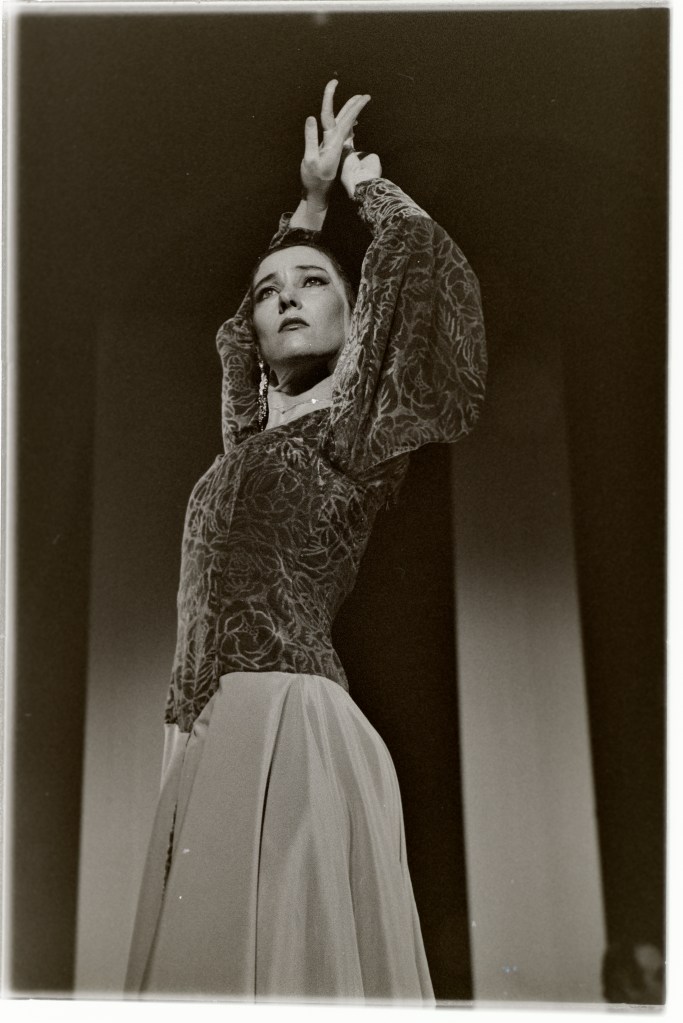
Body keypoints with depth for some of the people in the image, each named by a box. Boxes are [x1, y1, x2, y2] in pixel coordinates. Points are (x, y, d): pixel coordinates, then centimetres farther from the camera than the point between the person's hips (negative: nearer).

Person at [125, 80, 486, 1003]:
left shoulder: (347, 427, 2)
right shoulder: (256, 434, 23)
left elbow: (417, 261, -9)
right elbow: (232, 335, 43)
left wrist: (365, 184, 13)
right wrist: (309, 202, 42)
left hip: (290, 728, -8)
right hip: (209, 740, 8)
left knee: (285, 960, -15)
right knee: (211, 959, 5)